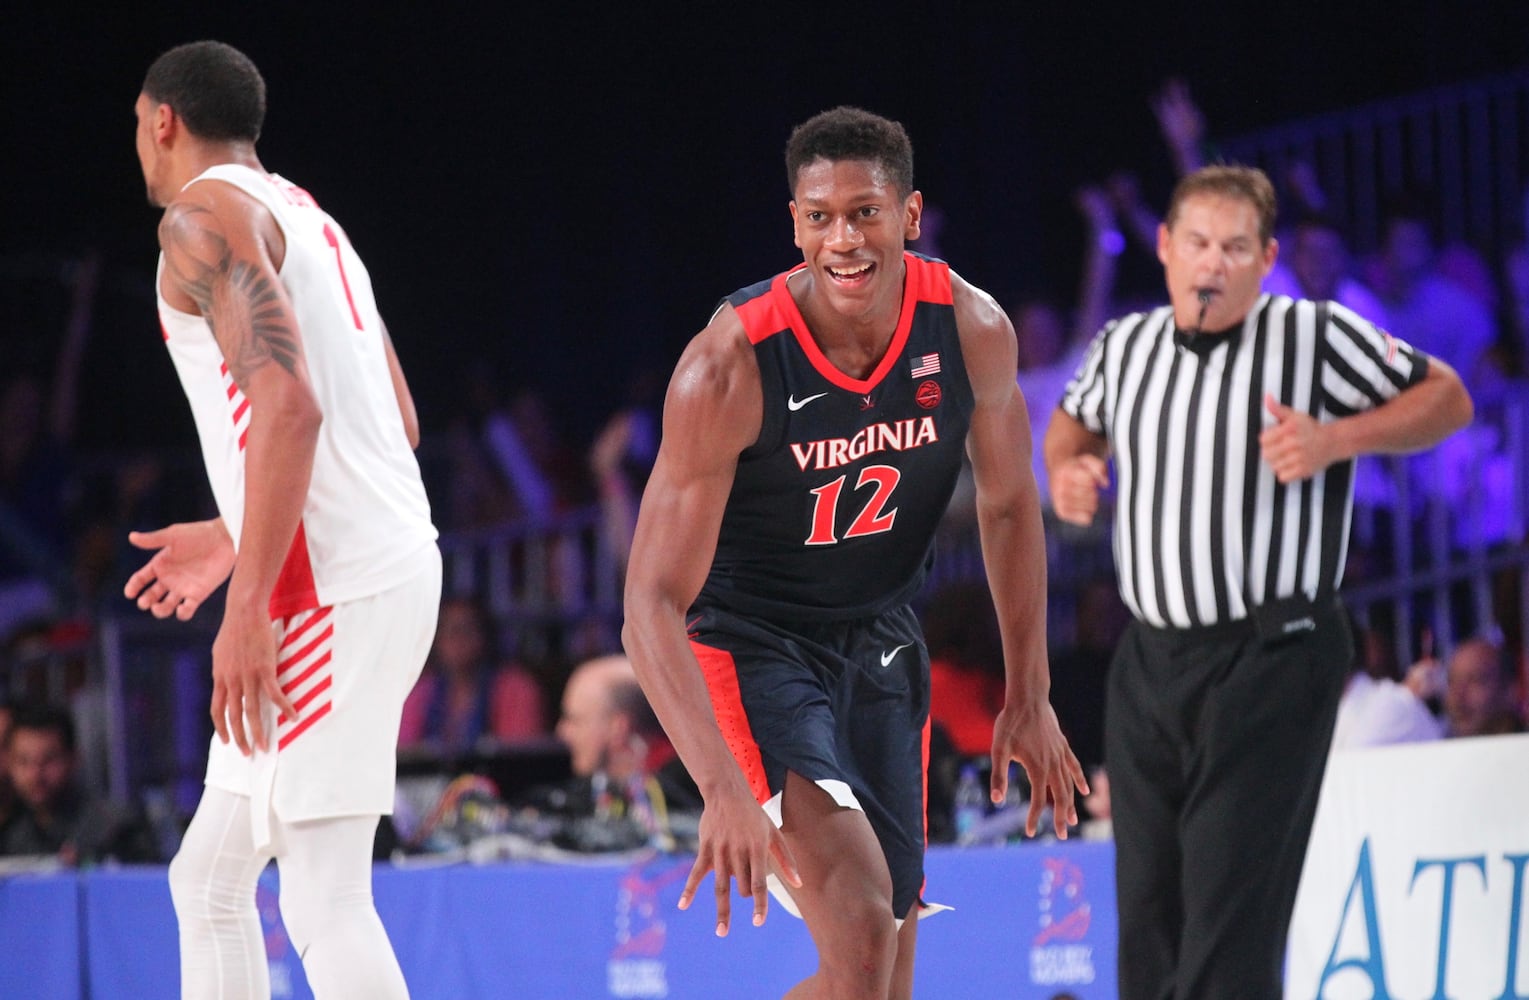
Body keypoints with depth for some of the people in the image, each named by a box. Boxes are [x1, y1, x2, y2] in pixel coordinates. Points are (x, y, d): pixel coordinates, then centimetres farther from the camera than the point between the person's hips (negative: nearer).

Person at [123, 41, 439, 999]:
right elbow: (399, 421, 25)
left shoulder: (204, 217, -7)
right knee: (210, 881, 15)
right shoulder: (307, 220, 22)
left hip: (330, 591, -10)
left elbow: (288, 407, -21)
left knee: (325, 901, -11)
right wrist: (236, 541, 30)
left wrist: (248, 607, -22)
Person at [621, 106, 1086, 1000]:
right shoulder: (731, 369, -27)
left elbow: (1008, 506, 7)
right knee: (859, 928, -25)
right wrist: (724, 790, -38)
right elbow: (655, 602, -27)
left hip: (881, 642, 6)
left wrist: (1030, 698, 7)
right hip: (749, 647, -6)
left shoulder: (974, 331, -13)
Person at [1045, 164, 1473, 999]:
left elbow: (1446, 398, 1)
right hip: (1150, 663, 6)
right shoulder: (1123, 347, 9)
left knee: (1230, 926, -12)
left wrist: (1335, 440, -15)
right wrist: (1065, 469, 6)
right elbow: (1076, 420, 30)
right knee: (1146, 919, 8)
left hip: (1271, 663, -6)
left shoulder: (1318, 338, -7)